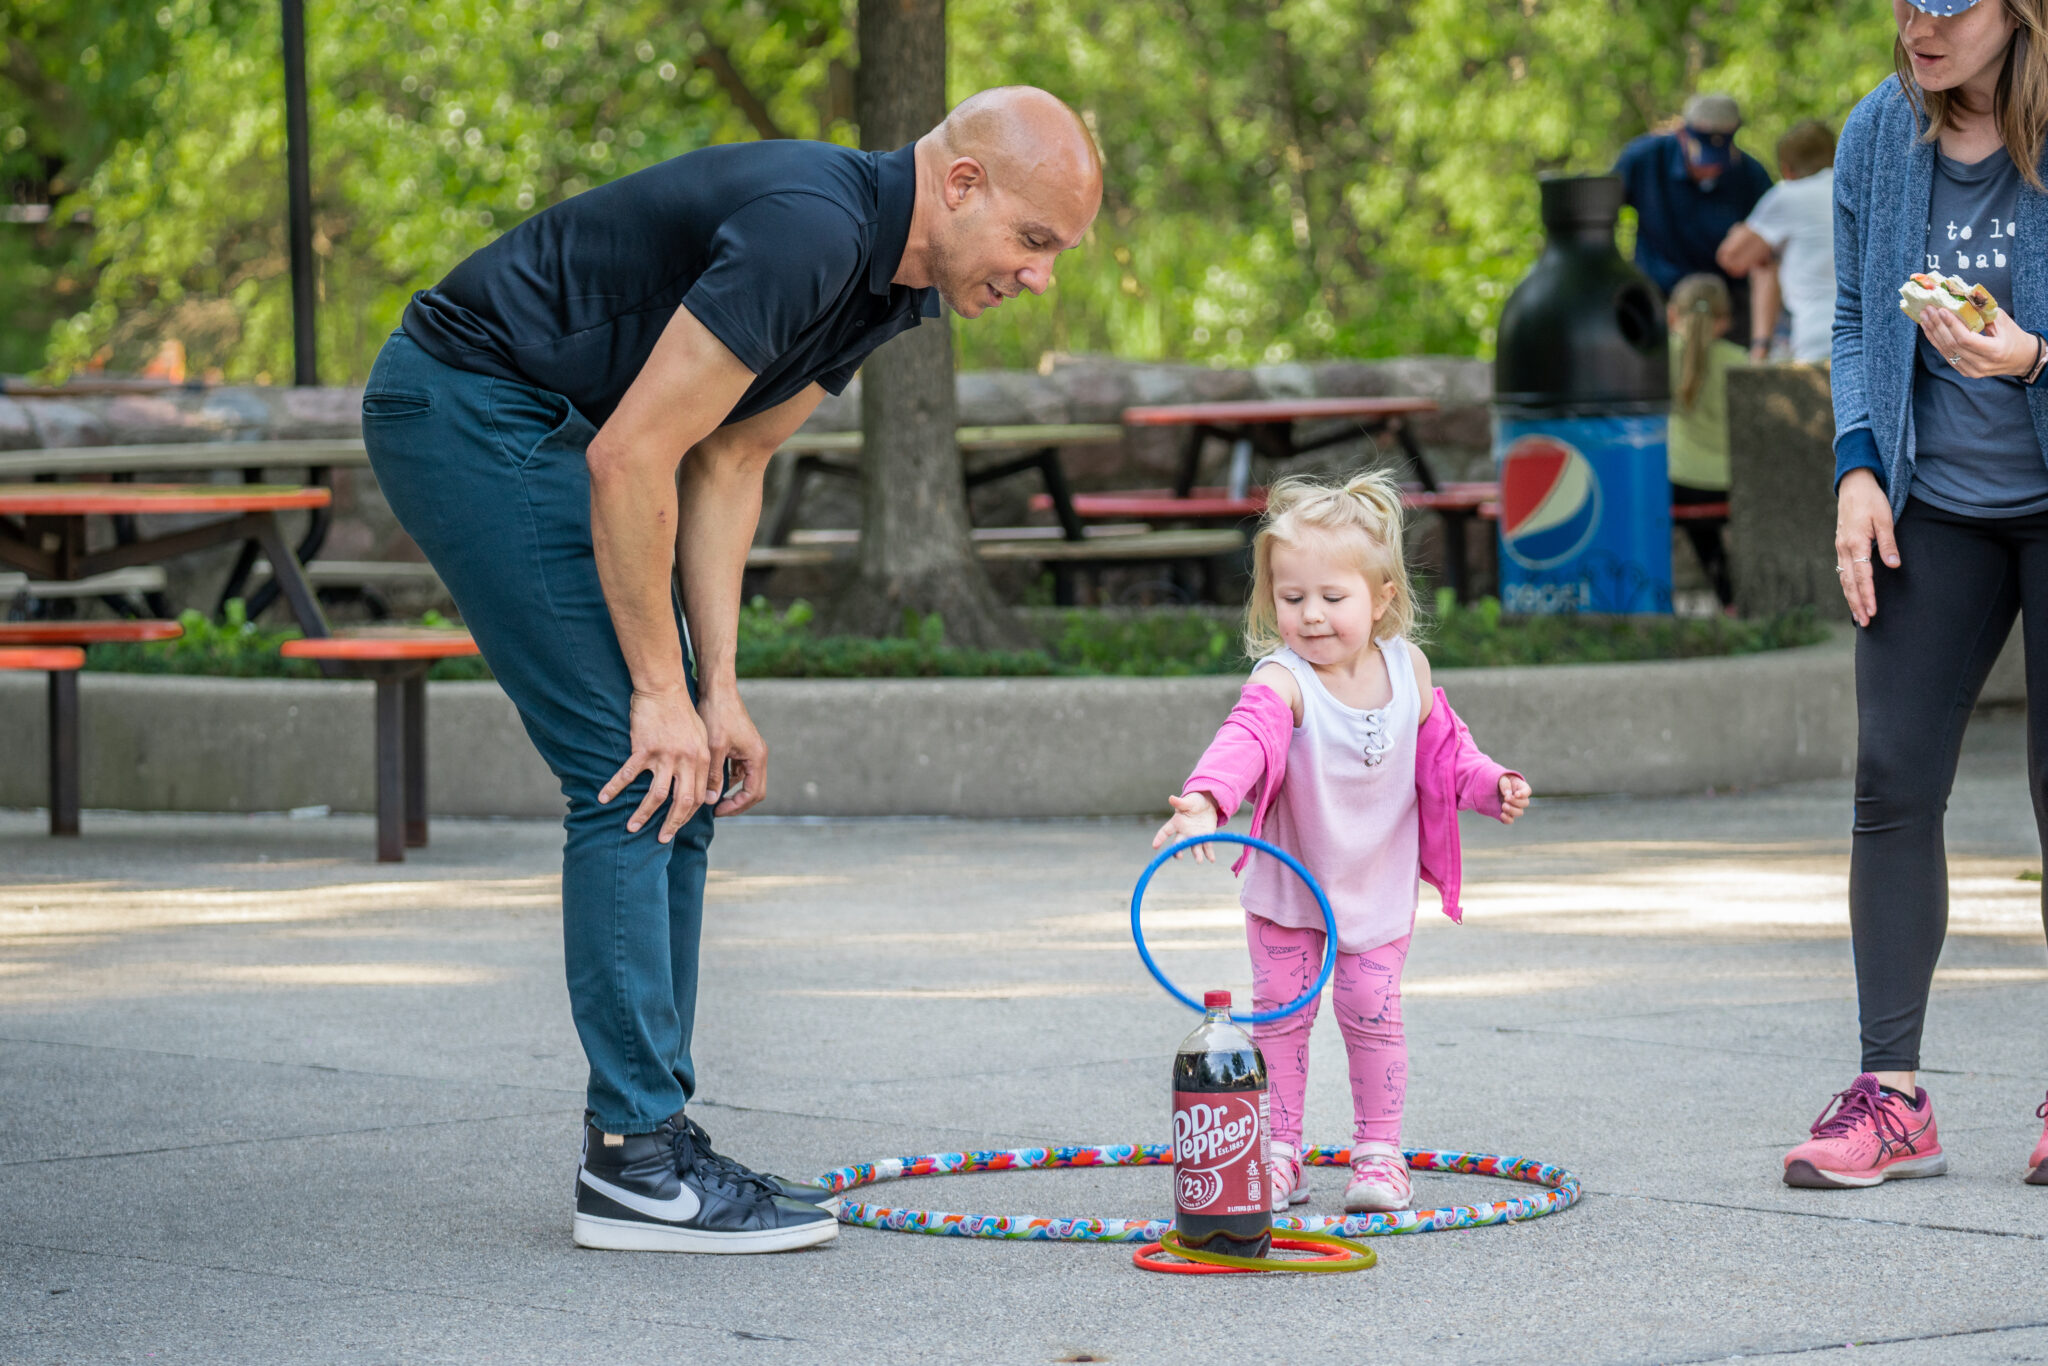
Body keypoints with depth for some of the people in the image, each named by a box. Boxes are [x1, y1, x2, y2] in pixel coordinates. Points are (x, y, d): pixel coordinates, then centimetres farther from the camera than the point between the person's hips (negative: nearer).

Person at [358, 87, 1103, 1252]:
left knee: (683, 782, 7)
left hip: (546, 425, 10)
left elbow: (726, 464, 10)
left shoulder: (891, 279, 5)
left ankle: (649, 1142, 11)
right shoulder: (807, 232, -26)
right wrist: (664, 690, -18)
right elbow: (634, 458, -26)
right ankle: (638, 1166, -9)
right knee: (635, 773, -12)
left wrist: (718, 691, 4)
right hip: (467, 404, -10)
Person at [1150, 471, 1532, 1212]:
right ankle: (1279, 1154, 12)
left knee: (1373, 1012, 0)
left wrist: (1490, 785, -10)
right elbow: (1248, 736, -46)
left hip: (1379, 886, 2)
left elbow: (1440, 749, 7)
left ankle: (1379, 1151, 13)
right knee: (1280, 1012, 0)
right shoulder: (1283, 682, -25)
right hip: (1287, 884, -2)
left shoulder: (1406, 670, -9)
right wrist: (1207, 798, -64)